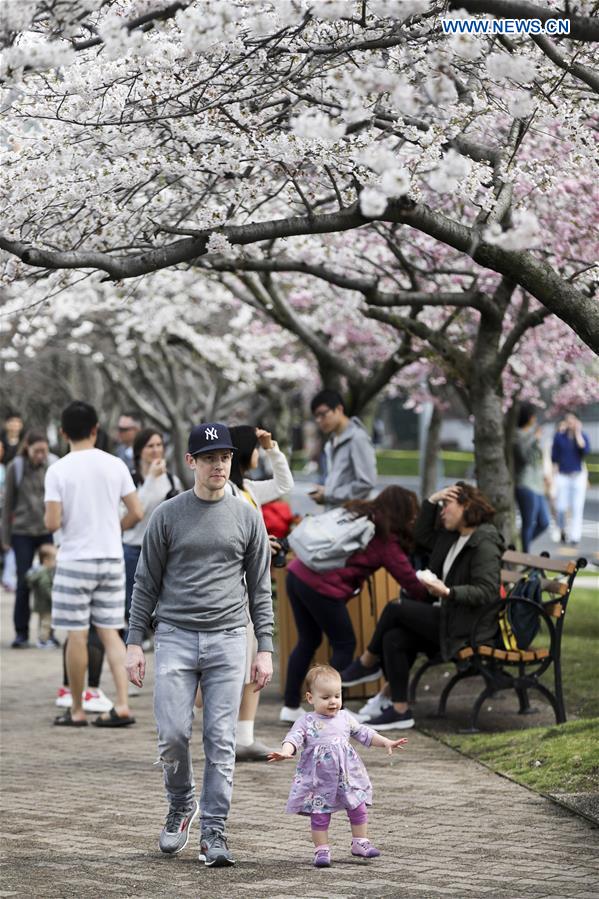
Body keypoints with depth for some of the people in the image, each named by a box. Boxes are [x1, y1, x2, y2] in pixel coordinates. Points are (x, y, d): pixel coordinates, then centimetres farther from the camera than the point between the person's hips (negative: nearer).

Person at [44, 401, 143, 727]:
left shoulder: (58, 471, -9)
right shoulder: (115, 465, 0)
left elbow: (52, 523, -14)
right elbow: (137, 513, 0)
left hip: (75, 560, -3)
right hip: (111, 559, 3)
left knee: (77, 635, 3)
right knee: (109, 632, 8)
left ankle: (77, 710, 10)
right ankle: (122, 705, -2)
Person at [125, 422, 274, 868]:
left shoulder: (247, 516, 7)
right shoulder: (168, 515, 3)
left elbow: (260, 588, 9)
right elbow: (147, 584, 6)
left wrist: (265, 648, 2)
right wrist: (134, 643, -1)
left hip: (227, 639, 1)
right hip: (175, 637, -1)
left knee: (221, 740, -3)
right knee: (172, 735, -6)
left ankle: (214, 831, 3)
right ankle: (181, 805, 20)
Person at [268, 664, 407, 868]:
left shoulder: (345, 718, 6)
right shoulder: (306, 722, -7)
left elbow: (364, 733, 14)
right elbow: (294, 738, -20)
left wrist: (386, 743, 8)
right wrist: (285, 752, -40)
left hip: (348, 777, 4)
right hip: (319, 780, -4)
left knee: (358, 809, 8)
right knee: (320, 815, 0)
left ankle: (360, 843, 23)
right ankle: (321, 849, 10)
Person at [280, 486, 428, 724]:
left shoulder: (356, 511, 17)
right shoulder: (386, 539, -3)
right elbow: (407, 577, 0)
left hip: (298, 573, 8)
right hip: (322, 588, -8)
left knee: (308, 642, 19)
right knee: (344, 645, 7)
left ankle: (291, 706, 24)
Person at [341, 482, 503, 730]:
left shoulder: (484, 545, -14)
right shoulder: (452, 536, 14)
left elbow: (487, 592, -22)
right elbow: (422, 536, 26)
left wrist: (447, 591, -34)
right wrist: (432, 501, 13)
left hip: (467, 627, -9)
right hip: (449, 616, 9)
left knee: (395, 609, -15)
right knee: (394, 638, -11)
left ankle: (367, 663, 7)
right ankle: (399, 710, -9)